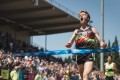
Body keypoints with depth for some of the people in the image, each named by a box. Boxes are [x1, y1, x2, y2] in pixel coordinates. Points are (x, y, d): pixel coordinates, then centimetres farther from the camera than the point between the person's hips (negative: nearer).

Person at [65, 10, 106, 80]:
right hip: (79, 56, 4)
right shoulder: (76, 31, 19)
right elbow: (70, 42, 11)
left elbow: (100, 40, 2)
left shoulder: (92, 30, 10)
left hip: (89, 56, -4)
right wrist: (68, 44, -15)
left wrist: (102, 44, -24)